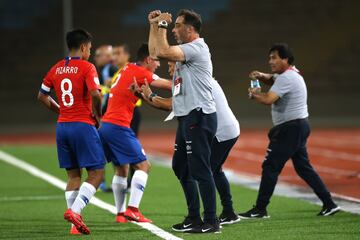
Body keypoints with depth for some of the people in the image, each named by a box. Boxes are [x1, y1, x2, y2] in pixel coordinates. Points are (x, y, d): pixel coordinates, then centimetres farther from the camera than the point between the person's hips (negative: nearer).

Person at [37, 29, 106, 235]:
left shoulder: (57, 68, 10)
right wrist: (97, 116, -6)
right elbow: (95, 94, -21)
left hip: (62, 126, 7)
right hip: (83, 125, -6)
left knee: (73, 175, 10)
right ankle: (75, 210, -17)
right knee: (96, 173, -1)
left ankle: (76, 223, 5)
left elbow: (42, 96, 17)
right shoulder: (86, 67, -8)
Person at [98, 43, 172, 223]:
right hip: (119, 126, -9)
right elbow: (169, 85, -7)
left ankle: (120, 213, 18)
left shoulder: (128, 69, 16)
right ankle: (132, 209, -17)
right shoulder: (140, 73, -8)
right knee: (142, 165, -7)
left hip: (105, 126, 9)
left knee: (121, 168, 17)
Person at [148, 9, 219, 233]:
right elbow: (155, 52, 25)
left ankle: (211, 221, -7)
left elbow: (163, 52, -25)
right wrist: (154, 25, 20)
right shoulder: (186, 49, 18)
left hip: (199, 116, -11)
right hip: (188, 118, 11)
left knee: (200, 170, -10)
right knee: (180, 167, 16)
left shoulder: (196, 48, -13)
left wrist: (162, 25, -11)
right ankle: (194, 217, 22)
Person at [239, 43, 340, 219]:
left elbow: (268, 99, -27)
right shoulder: (291, 73, 15)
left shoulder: (287, 78, -17)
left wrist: (255, 94, -7)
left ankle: (260, 210, -5)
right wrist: (261, 76, 10)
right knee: (303, 167, 13)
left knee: (270, 166, -7)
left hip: (291, 129, -10)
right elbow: (272, 80, 32)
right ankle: (329, 205, 11)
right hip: (300, 126, 10)